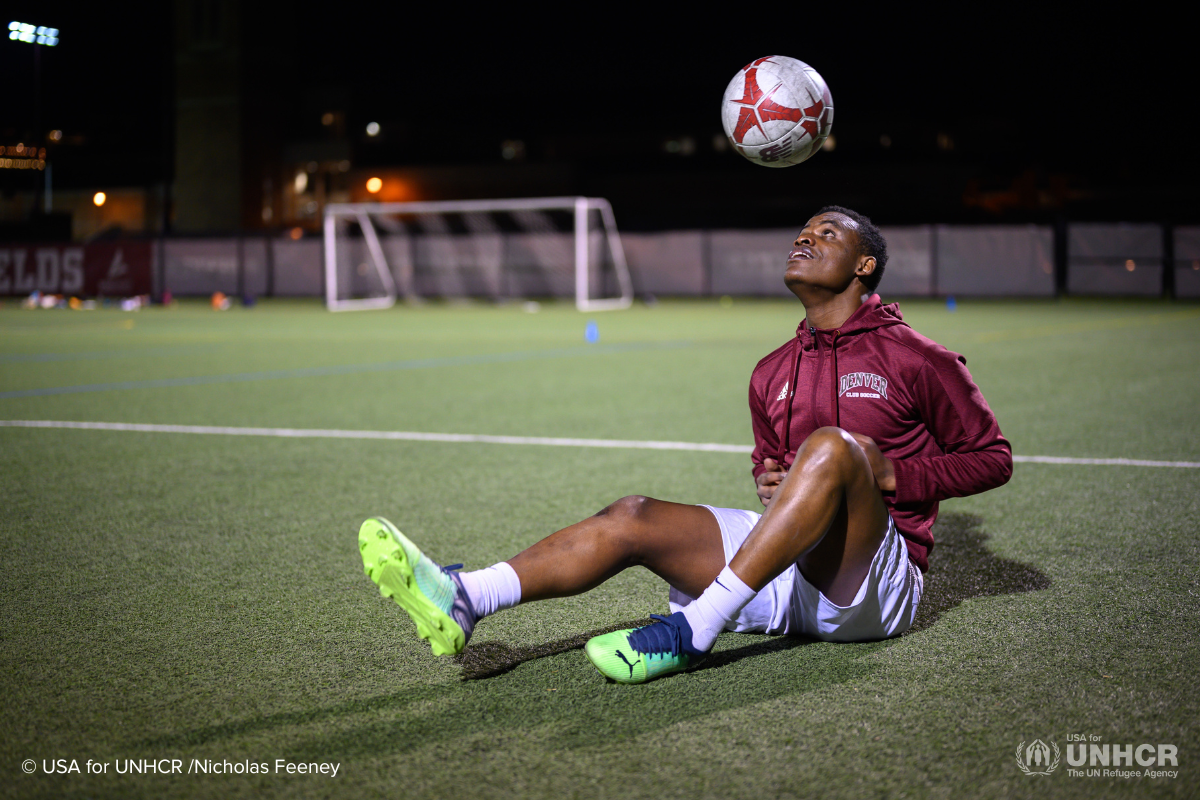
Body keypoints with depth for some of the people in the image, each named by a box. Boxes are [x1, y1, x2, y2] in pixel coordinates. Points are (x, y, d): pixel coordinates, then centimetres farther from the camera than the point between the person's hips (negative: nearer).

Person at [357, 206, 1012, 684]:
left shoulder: (916, 359, 1)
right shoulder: (773, 374, 18)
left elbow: (993, 457, 5)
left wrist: (889, 474, -9)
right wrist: (769, 482, 4)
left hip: (878, 585, -5)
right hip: (786, 576, 5)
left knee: (833, 445, -33)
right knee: (634, 516, -14)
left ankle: (693, 627, -39)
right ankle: (464, 598, -36)